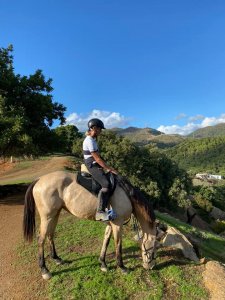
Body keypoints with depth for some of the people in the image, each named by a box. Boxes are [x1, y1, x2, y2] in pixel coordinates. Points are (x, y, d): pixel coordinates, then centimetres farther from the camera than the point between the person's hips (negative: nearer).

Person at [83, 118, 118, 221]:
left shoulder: (93, 139, 13)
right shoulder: (89, 141, -17)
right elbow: (97, 158, -20)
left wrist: (107, 167, 13)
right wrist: (109, 169, -16)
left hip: (95, 165, 10)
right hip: (92, 166, -10)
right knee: (106, 184, -25)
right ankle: (100, 212, -23)